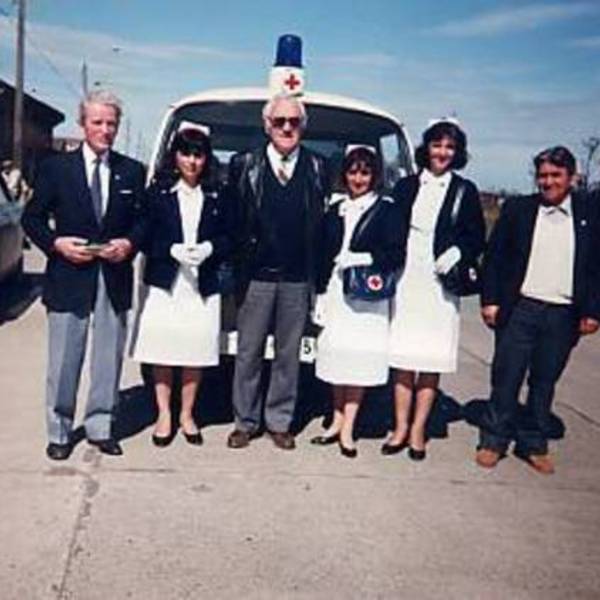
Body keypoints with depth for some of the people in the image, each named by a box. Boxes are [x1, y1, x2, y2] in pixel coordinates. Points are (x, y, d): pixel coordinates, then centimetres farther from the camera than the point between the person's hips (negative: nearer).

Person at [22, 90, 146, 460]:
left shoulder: (132, 171, 7)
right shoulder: (56, 167, 2)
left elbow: (143, 219, 10)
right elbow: (33, 218, 5)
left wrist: (130, 243, -9)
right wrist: (56, 243, -11)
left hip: (115, 279, 2)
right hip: (69, 277, -2)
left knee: (109, 359, 9)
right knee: (64, 361, 4)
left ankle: (100, 427, 24)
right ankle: (59, 432, 18)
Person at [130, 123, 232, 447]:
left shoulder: (216, 197, 6)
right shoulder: (158, 192, 1)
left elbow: (227, 238, 7)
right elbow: (145, 237, -1)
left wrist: (209, 249, -12)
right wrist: (173, 250, -15)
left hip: (203, 286, 2)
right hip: (164, 283, -1)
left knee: (196, 352, 6)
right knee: (162, 351, 2)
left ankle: (186, 414, 21)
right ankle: (164, 414, 17)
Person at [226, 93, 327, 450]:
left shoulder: (317, 169, 6)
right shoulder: (244, 166, 4)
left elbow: (322, 224, 3)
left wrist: (318, 275, -3)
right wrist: (235, 268, -3)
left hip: (298, 278, 1)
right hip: (256, 275, -1)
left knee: (289, 353, 9)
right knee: (248, 352, 6)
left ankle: (279, 422, 21)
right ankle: (245, 421, 19)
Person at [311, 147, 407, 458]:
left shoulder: (387, 210, 1)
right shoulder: (334, 209, 13)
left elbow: (396, 255, -5)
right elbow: (324, 254, 13)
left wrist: (365, 259, -19)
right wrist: (320, 294, 8)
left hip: (367, 295, -4)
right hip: (335, 292, 4)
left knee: (358, 358, -4)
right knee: (336, 356, 9)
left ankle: (347, 430, 2)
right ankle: (337, 422, 20)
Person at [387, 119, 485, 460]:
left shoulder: (465, 191, 6)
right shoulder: (406, 186, 9)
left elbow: (477, 240, 6)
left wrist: (457, 252, -13)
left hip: (441, 285, -1)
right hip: (405, 281, 1)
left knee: (432, 361, 2)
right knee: (402, 359, 4)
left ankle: (418, 430, 13)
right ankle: (401, 428, 15)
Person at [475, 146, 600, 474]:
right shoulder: (517, 209, 3)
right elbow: (494, 256, 4)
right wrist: (490, 300, -3)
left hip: (564, 315, 1)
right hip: (520, 309, -1)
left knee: (544, 382, 11)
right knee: (506, 378, 4)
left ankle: (534, 444, 24)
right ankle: (493, 440, 17)